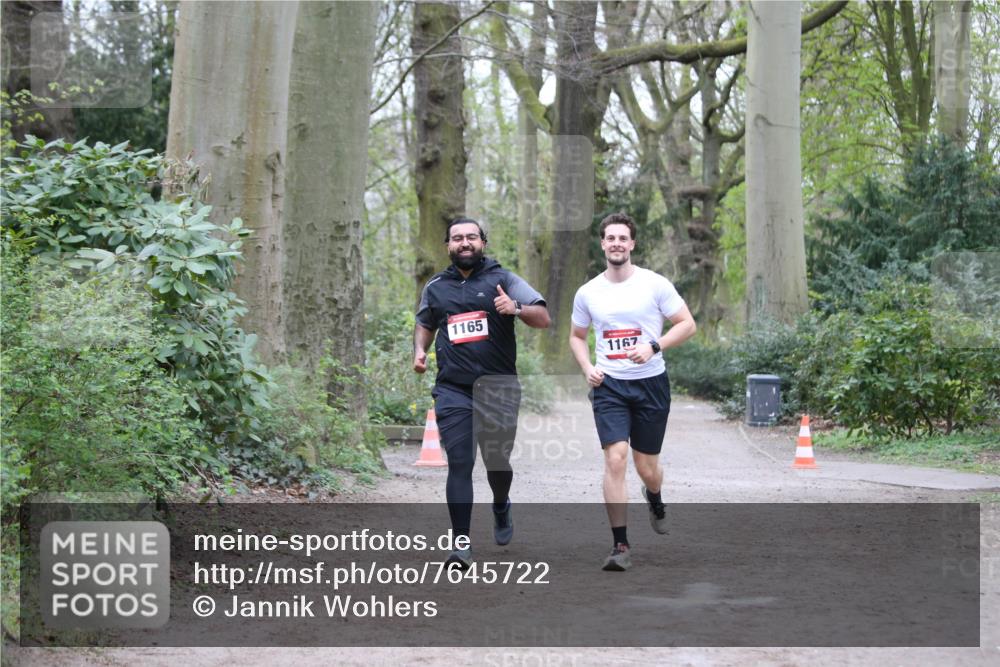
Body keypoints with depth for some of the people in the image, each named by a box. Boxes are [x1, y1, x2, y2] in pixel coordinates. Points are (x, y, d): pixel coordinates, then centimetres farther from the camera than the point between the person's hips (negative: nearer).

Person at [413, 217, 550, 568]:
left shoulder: (503, 279, 2)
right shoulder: (435, 288, 11)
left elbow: (543, 318, -4)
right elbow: (424, 323, 29)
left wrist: (516, 309, -24)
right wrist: (419, 350, 9)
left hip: (498, 386, -1)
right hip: (453, 390, 1)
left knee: (497, 460, 8)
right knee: (459, 464, -7)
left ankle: (501, 507, 42)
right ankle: (461, 545, -6)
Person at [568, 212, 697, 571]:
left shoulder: (655, 284, -4)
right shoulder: (588, 293, 3)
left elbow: (687, 324, -2)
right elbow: (577, 336, 18)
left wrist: (653, 347, -17)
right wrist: (587, 368, -1)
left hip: (651, 383, -1)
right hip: (609, 385, 1)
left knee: (647, 467, 8)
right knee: (615, 459, -16)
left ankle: (654, 499, 47)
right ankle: (620, 546, -12)